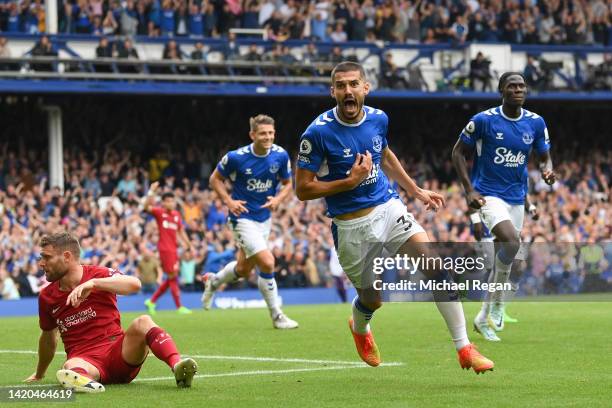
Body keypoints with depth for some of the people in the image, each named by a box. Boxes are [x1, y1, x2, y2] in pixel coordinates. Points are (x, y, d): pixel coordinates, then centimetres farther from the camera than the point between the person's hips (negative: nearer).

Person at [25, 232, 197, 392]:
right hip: (85, 359, 1)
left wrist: (92, 283, -30)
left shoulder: (99, 274, 1)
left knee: (143, 323, -30)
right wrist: (39, 375, 40)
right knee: (71, 367, -36)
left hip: (118, 351, -1)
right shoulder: (47, 297, 13)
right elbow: (48, 336, 29)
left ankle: (177, 365, -53)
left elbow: (134, 284, -20)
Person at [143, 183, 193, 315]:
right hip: (165, 249, -7)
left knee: (171, 279, 9)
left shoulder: (177, 215, 12)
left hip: (174, 249, 7)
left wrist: (189, 245, 17)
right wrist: (151, 191, -29)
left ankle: (151, 301, 21)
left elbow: (181, 231, 20)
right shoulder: (159, 212, -4)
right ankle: (179, 307, -5)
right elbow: (147, 207, -21)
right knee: (172, 277, -7)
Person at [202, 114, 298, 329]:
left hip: (264, 218, 6)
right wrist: (229, 201, -15)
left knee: (243, 269, 18)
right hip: (243, 217, -6)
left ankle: (213, 281, 50)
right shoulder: (236, 157, -17)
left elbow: (287, 183, 7)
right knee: (267, 262, -19)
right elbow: (215, 178, -2)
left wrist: (278, 199, -13)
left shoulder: (281, 156, -7)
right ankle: (276, 316, -5)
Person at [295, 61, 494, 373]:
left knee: (434, 266, -15)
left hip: (389, 209, 4)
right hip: (351, 226, -4)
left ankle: (464, 348, -10)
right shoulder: (318, 133, -18)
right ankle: (359, 328, 48)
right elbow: (303, 189, -15)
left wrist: (416, 190, 20)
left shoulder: (378, 119, 0)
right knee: (372, 299, 8)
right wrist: (350, 181, -23)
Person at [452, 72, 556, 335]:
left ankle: (485, 316, 27)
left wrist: (547, 170, -14)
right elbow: (458, 153, -1)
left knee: (505, 258, 10)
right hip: (489, 195, -5)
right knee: (511, 242, -28)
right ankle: (498, 303, -10)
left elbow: (544, 158, 11)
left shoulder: (536, 123, 1)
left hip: (517, 198, 5)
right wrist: (469, 190, -10)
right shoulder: (483, 120, -10)